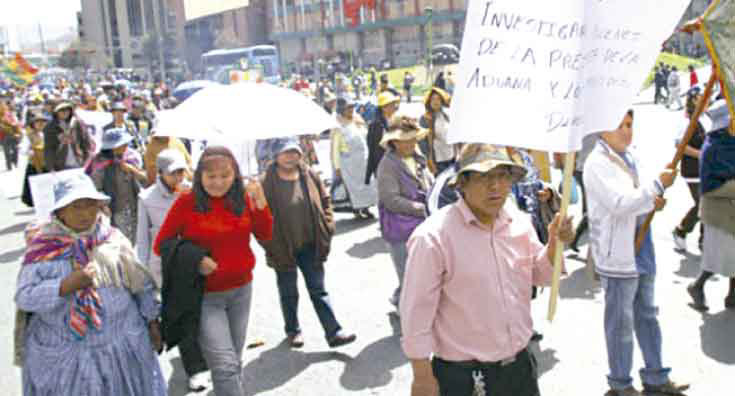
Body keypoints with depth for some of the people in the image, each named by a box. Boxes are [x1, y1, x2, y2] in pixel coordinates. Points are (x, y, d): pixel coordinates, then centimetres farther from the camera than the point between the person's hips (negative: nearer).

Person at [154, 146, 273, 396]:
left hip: (241, 290, 4)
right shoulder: (186, 202, -11)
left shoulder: (243, 198, -1)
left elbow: (265, 236, -2)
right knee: (225, 366, -9)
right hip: (204, 296, -4)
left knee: (234, 362, 18)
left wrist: (260, 202, -16)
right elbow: (161, 245, -5)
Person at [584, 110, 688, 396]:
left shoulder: (629, 158, 11)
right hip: (617, 257, -9)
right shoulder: (597, 163, -16)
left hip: (642, 254, 9)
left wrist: (652, 203, -1)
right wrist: (658, 185, -20)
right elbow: (619, 203, -26)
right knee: (621, 323, 5)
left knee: (647, 316, 18)